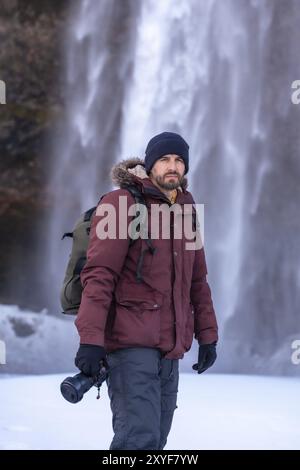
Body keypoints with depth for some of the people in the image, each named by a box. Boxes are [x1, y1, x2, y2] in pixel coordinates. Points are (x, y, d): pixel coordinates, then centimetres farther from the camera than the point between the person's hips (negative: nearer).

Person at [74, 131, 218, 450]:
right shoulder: (121, 204, -6)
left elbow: (197, 281, 23)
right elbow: (98, 275, -14)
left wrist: (207, 336, 19)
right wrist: (90, 339, -22)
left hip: (170, 348, 8)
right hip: (131, 343, -8)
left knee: (155, 439, 10)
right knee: (140, 438, -17)